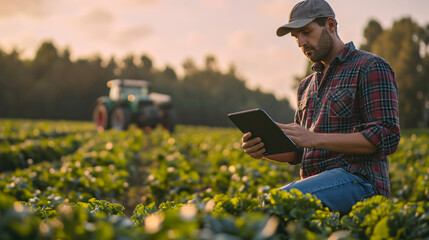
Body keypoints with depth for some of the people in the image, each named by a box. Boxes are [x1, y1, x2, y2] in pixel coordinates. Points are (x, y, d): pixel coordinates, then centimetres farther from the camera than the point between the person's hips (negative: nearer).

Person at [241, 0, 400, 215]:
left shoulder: (371, 68, -1)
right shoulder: (307, 86, 23)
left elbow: (387, 138, -12)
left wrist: (316, 139, -20)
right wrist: (263, 149, 2)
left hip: (358, 180, -7)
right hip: (317, 183, 8)